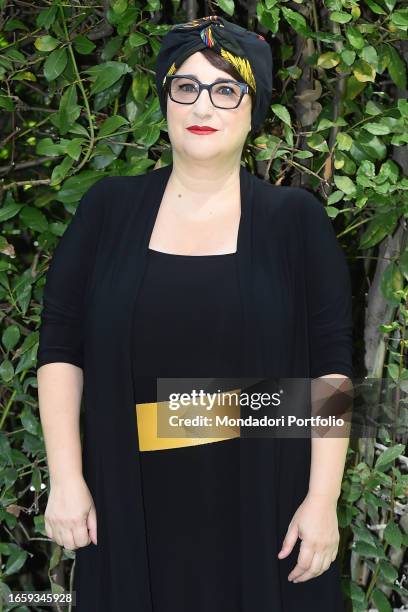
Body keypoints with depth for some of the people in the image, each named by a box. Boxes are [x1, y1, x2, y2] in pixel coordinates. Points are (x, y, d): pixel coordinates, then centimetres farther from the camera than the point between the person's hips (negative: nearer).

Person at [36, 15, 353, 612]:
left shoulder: (296, 219, -2)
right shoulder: (109, 207, 1)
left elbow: (330, 366, -3)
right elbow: (61, 348, 1)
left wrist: (322, 501, -8)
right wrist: (66, 480, -5)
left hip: (263, 501, -1)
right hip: (131, 504, 1)